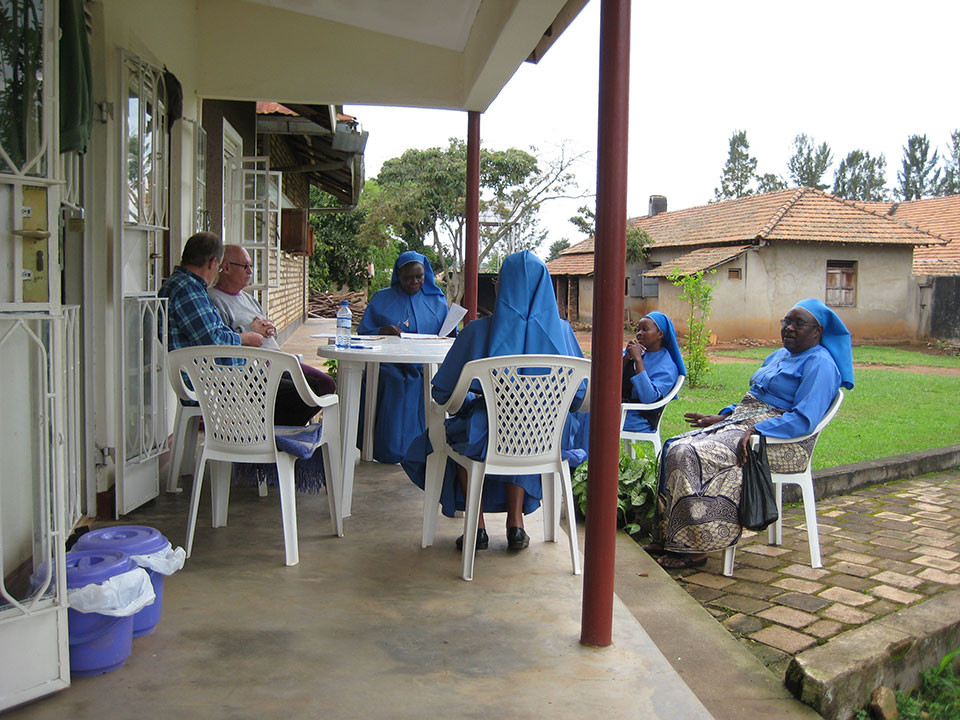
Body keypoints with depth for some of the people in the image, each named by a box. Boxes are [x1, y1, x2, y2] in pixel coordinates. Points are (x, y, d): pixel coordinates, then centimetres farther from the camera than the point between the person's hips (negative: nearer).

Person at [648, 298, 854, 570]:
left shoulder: (819, 364, -9)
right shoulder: (779, 356, 20)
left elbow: (804, 419, -21)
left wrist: (755, 431, -28)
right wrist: (723, 417, 12)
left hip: (780, 443, -10)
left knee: (694, 456, -26)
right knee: (676, 448, -7)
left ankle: (694, 549, -20)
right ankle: (669, 538, -5)